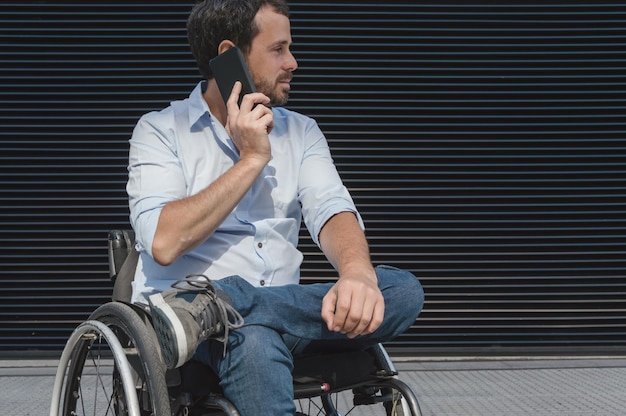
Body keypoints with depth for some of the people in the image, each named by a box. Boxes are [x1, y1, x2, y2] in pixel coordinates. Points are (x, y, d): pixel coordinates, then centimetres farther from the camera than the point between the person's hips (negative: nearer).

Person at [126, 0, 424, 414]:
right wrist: (251, 159, -11)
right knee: (255, 339, -42)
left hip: (284, 307, 7)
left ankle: (212, 310, -27)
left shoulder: (301, 132, 15)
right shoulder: (160, 130, 2)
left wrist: (358, 272, -26)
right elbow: (163, 242, -14)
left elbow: (330, 209, -3)